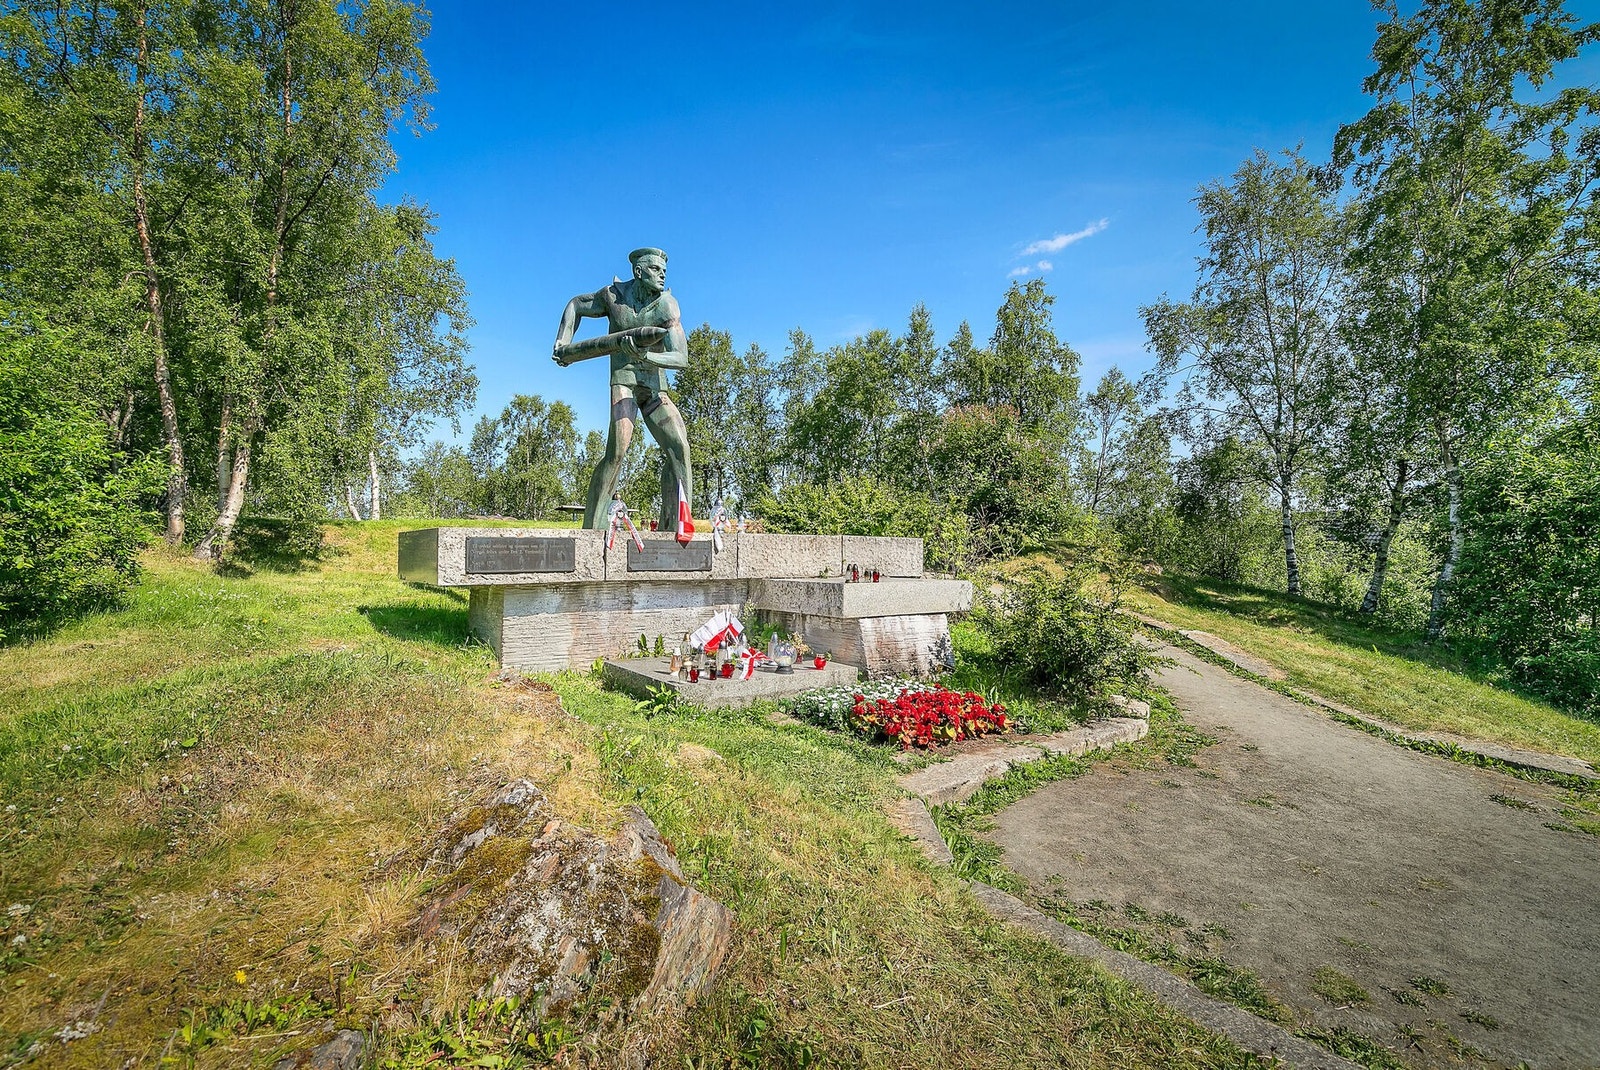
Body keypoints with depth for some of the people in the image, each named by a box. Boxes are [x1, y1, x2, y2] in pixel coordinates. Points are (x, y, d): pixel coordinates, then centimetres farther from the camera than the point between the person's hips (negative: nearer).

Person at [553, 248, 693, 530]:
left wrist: (646, 356, -32)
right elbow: (576, 305, 18)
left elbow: (681, 357, -15)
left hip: (656, 387, 2)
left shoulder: (666, 305, -6)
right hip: (624, 379, -2)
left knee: (679, 448, -13)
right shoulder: (614, 295, -2)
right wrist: (563, 342, 7)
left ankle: (672, 529, -8)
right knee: (617, 451, -21)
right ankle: (591, 529, -16)